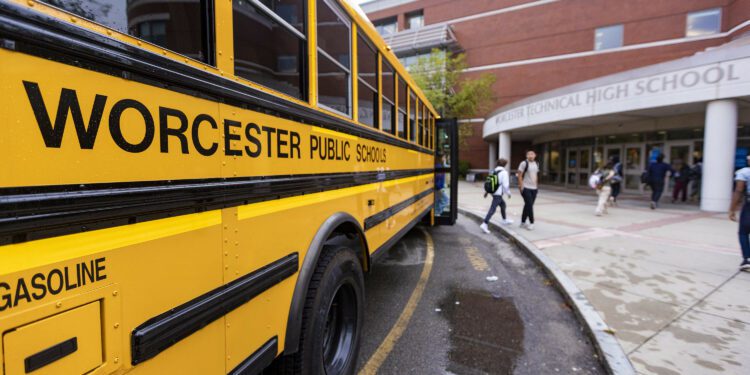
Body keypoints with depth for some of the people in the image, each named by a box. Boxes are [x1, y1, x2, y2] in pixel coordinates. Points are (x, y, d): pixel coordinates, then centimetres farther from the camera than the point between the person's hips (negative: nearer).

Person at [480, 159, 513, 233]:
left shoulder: (494, 171, 8)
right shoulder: (504, 172, -12)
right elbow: (505, 184, -14)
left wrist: (486, 191, 16)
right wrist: (508, 193, 0)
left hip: (493, 192, 8)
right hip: (498, 194, -8)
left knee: (503, 204, 27)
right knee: (493, 209, -11)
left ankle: (505, 220, 43)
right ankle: (484, 224, -18)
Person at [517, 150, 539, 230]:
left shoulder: (536, 164, 12)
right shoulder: (524, 163, -9)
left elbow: (536, 175, 20)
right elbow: (519, 175, -11)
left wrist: (536, 185, 15)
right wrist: (521, 186, -15)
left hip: (534, 188, 7)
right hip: (526, 188, -7)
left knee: (528, 205, 11)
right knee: (529, 205, -9)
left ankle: (523, 222, 20)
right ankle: (531, 222, 1)